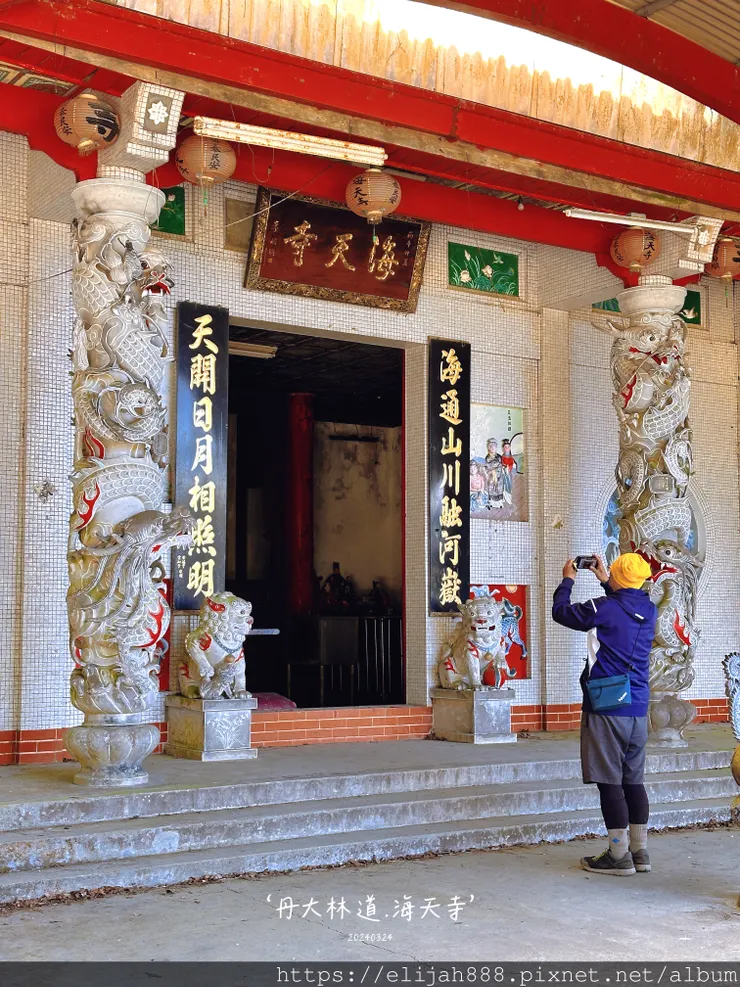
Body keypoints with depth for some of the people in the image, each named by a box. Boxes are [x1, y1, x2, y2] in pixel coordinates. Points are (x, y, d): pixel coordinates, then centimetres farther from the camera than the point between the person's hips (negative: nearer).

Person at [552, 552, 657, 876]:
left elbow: (561, 612, -1)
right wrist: (605, 582, 33)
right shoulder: (650, 610, 4)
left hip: (606, 710, -7)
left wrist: (567, 580, 14)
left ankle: (619, 856, 2)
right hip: (638, 710, 7)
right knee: (633, 780, 14)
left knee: (610, 782, -1)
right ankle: (640, 852, 19)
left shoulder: (603, 609, -15)